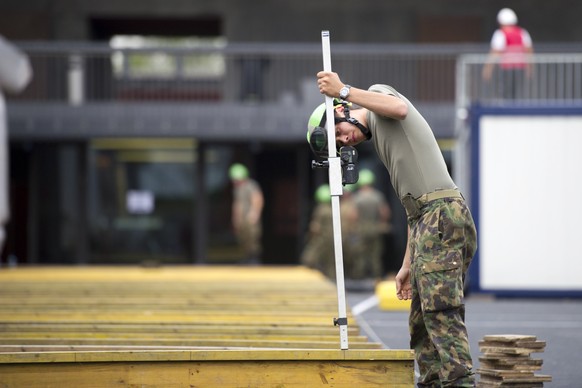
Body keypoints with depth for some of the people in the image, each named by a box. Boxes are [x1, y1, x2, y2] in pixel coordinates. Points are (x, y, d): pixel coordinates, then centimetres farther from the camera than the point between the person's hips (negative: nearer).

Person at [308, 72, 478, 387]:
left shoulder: (378, 91, 8)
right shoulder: (380, 140, 30)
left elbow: (399, 108, -19)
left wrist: (344, 91, -16)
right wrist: (408, 265, 21)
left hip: (442, 211, -10)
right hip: (429, 219, 10)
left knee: (440, 311, -17)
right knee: (421, 322, 7)